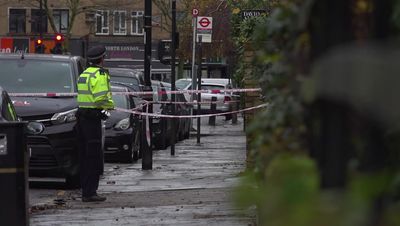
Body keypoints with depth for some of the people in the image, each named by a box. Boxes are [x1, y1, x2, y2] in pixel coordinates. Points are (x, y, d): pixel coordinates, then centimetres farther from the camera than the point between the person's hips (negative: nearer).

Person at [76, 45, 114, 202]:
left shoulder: (83, 74, 17)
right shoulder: (100, 74, -13)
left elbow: (84, 96, 13)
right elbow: (101, 98, -24)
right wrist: (110, 105, -5)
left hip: (82, 115, 9)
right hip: (92, 117, -9)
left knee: (85, 155, 14)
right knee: (94, 156, -7)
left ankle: (86, 189, 20)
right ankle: (90, 192, -9)